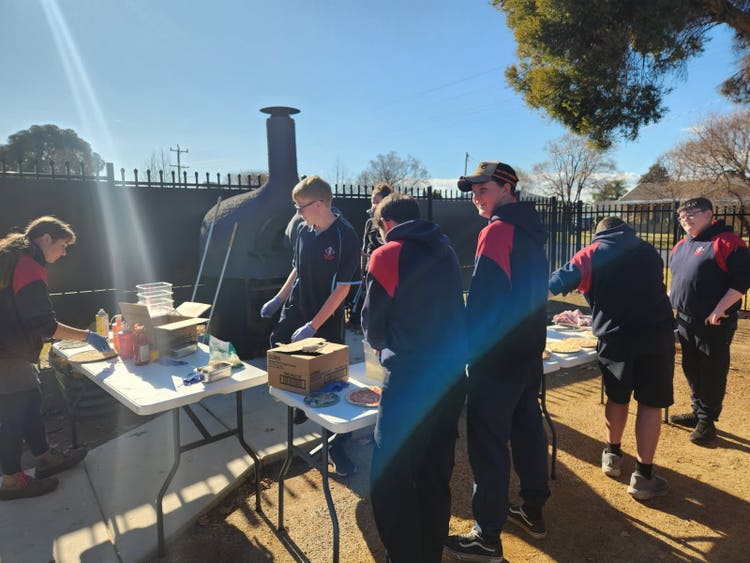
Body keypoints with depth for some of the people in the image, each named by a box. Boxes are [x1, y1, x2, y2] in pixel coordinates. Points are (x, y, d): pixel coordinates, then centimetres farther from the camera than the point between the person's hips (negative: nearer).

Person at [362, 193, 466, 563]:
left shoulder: (386, 256, -8)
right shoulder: (446, 252, 10)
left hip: (411, 378, -7)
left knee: (389, 479, 6)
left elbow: (372, 325, -1)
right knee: (436, 473, 19)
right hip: (452, 373, 7)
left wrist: (384, 345, 22)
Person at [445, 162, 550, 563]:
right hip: (529, 351, 10)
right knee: (528, 428, 18)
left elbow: (484, 298, -21)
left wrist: (468, 347, -14)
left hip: (497, 356, -10)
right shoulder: (531, 230, 13)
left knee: (487, 442, -2)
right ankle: (533, 511, 34)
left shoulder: (497, 231, -16)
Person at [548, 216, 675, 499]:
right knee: (650, 403, 7)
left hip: (615, 337, -1)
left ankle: (612, 455, 34)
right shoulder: (648, 250, 18)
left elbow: (553, 286, 2)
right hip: (657, 335, 1)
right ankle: (643, 476, 10)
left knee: (617, 397, 18)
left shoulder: (592, 253, 6)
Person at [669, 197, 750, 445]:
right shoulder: (681, 246, 12)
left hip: (715, 324, -7)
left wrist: (719, 310, -20)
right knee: (691, 369, 17)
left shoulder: (727, 242, -12)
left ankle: (707, 421, 15)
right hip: (685, 321, 8)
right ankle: (698, 412, 33)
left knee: (712, 372, 3)